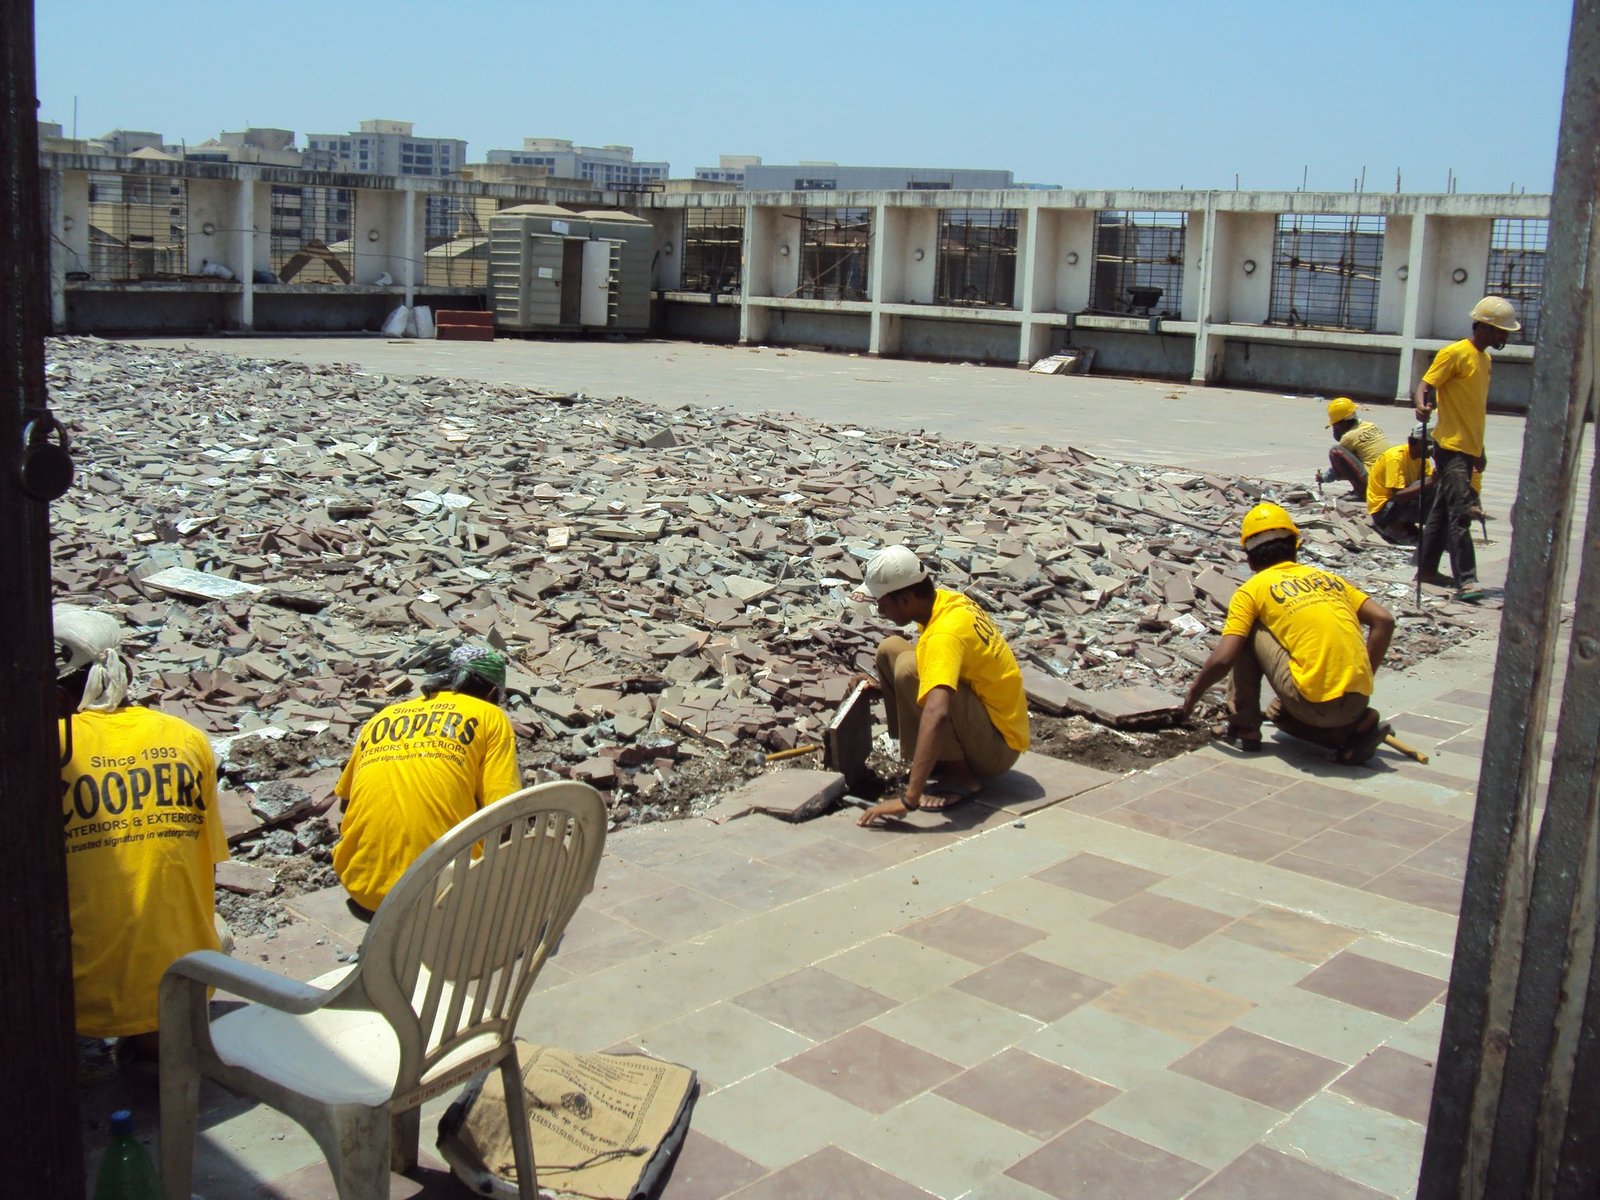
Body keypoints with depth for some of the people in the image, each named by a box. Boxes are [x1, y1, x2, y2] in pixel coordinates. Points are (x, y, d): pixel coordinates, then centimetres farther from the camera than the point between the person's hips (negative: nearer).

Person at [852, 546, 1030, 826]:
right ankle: (940, 761, 7)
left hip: (999, 747, -9)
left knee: (909, 667, -30)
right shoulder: (947, 601, -2)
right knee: (890, 650, 3)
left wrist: (909, 799, -48)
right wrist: (887, 687, 6)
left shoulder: (944, 634, -30)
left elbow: (936, 715, -44)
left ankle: (961, 775, -15)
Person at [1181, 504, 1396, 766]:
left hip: (1316, 703, -6)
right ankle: (1353, 728, 10)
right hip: (1358, 701, 6)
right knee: (1278, 711, 33)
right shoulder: (1327, 577, 20)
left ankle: (1244, 727, 13)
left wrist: (1195, 691, 13)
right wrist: (1363, 678, 18)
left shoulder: (1253, 590, 5)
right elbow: (1384, 621, 12)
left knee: (1247, 634, 13)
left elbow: (1223, 659, -4)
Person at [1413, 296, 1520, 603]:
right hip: (1451, 447, -9)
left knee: (1442, 510, 13)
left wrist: (1480, 449, 26)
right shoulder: (1454, 353, -10)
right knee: (1460, 513, -14)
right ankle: (1465, 581, -17)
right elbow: (1426, 384, -15)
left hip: (1468, 448, 9)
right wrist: (1422, 406, -38)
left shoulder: (1485, 358, 18)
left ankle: (1427, 568, 21)